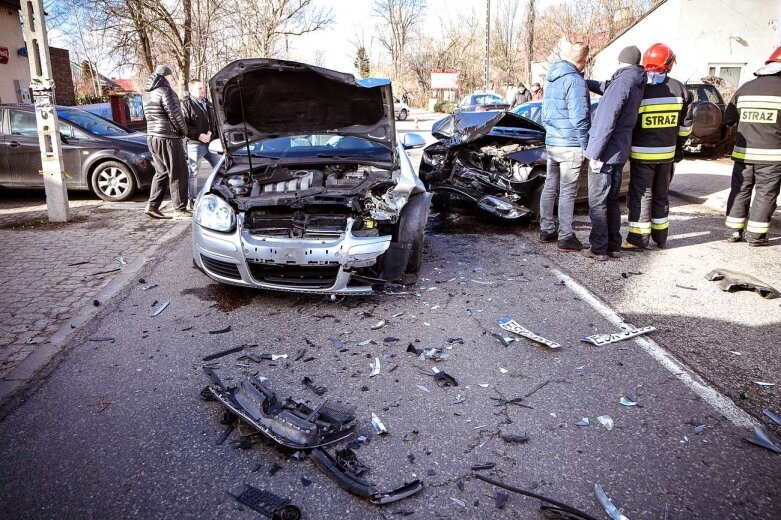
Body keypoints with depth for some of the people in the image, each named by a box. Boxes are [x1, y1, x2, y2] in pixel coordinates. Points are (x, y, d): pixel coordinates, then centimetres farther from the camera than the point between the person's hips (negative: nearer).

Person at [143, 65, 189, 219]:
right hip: (168, 138, -9)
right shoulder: (165, 91, -12)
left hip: (152, 137, 9)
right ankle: (180, 209, 0)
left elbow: (152, 116, 18)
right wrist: (184, 131, -1)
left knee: (161, 172, 16)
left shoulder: (148, 94, 16)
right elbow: (175, 115, -17)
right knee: (178, 174, -2)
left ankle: (152, 206, 12)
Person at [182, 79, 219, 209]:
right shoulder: (186, 105, -8)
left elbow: (215, 122, 24)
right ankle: (192, 200, 8)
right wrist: (198, 135, -22)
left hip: (211, 143, 7)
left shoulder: (208, 104, 17)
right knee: (193, 172, 0)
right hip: (195, 144, -7)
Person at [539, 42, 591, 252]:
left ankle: (546, 229, 23)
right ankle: (566, 238, 1)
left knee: (549, 187, 15)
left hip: (551, 142, 8)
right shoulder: (575, 81, -15)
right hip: (570, 145, -8)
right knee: (567, 193, -3)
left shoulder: (552, 77, 12)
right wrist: (586, 146, -11)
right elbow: (579, 118, -18)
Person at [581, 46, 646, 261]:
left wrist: (595, 153, -19)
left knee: (597, 203, -1)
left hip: (605, 153, -8)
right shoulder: (636, 85, 11)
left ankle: (599, 249, 3)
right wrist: (585, 82, 13)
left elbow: (607, 121, -21)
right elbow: (606, 88, 26)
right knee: (611, 201, 15)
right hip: (620, 152, 8)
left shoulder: (621, 82, -16)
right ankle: (614, 246, 20)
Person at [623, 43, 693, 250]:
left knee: (641, 195, 2)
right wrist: (678, 146, 22)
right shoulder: (679, 89, 3)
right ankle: (661, 238, 25)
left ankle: (638, 239, 2)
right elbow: (685, 124, 10)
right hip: (667, 153, 5)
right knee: (661, 195, 16)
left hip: (641, 153, -5)